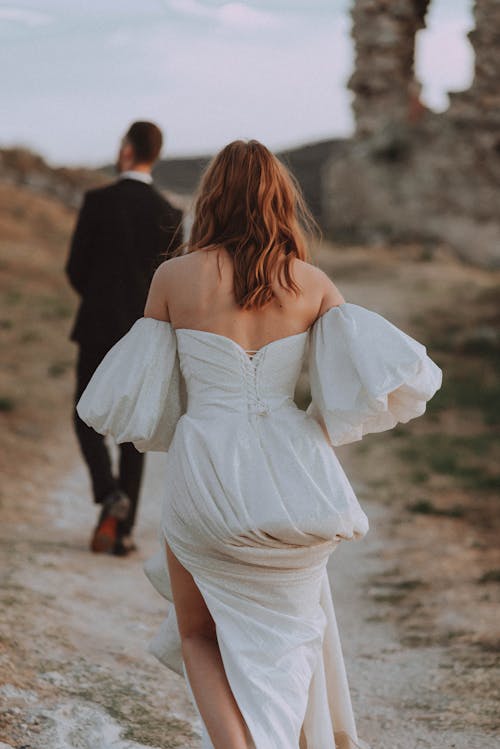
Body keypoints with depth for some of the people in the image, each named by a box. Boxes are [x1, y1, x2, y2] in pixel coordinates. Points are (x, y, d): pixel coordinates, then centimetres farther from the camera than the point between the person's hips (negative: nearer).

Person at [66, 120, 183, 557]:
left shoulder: (98, 201, -7)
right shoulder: (169, 214, -1)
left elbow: (76, 268, -3)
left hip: (98, 327, -2)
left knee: (87, 420, 12)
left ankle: (110, 495, -12)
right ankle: (124, 529, 9)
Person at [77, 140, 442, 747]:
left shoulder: (175, 276, -2)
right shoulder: (312, 283, 1)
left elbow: (137, 393, 2)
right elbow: (392, 376, -6)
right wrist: (320, 429, 10)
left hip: (205, 474, -1)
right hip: (289, 468, 1)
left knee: (199, 636, 19)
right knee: (280, 635, 22)